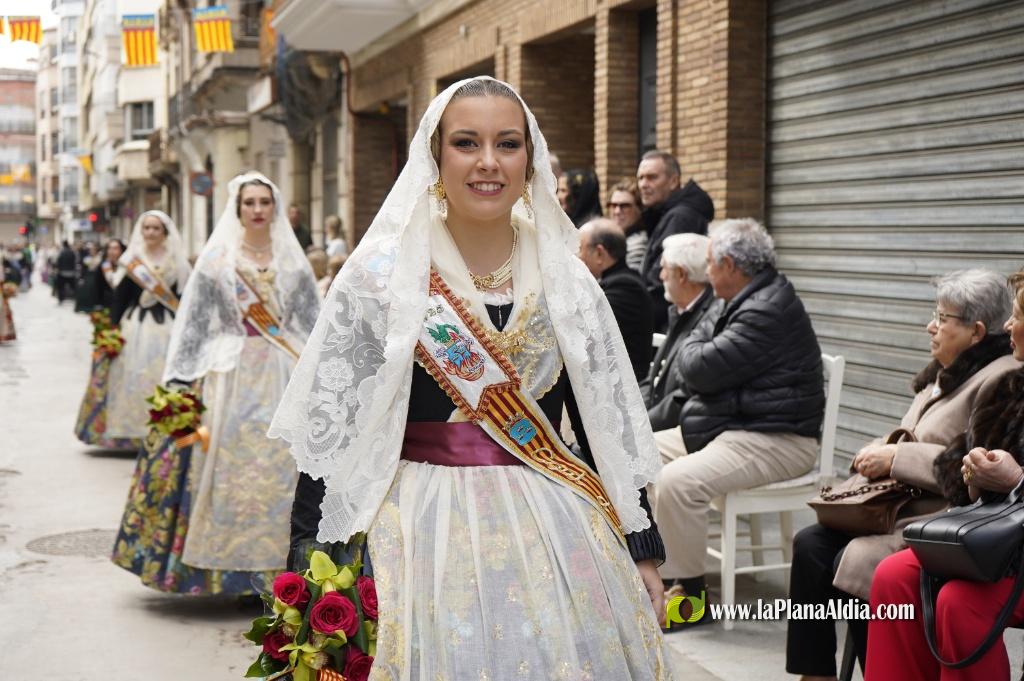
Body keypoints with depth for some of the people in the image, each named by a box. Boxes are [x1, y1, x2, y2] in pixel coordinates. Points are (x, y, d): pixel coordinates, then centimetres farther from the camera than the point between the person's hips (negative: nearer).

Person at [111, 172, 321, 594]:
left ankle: (278, 566, 3)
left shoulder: (292, 259, 11)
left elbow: (311, 321, 12)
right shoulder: (217, 258, 5)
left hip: (283, 374, 2)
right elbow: (196, 321, 4)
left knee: (282, 466, -3)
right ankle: (230, 564, 1)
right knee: (228, 463, -5)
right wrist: (190, 379, -2)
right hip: (231, 374, -1)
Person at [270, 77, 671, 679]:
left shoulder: (567, 279, 6)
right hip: (425, 534, -3)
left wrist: (643, 552, 7)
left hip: (556, 538, 3)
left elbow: (611, 425, 9)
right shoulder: (381, 273, -3)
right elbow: (330, 427, -3)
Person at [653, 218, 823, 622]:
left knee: (676, 482, -29)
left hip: (775, 440, -11)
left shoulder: (769, 312, -19)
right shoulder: (747, 302, 16)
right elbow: (695, 371, 18)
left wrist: (696, 343, 1)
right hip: (731, 427, 11)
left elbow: (699, 369, -21)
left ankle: (690, 594, -15)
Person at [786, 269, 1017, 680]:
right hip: (906, 510, 10)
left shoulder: (1003, 380, -14)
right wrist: (883, 449, 5)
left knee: (854, 563, -26)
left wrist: (898, 458, -19)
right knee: (810, 544, -9)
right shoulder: (947, 374, 18)